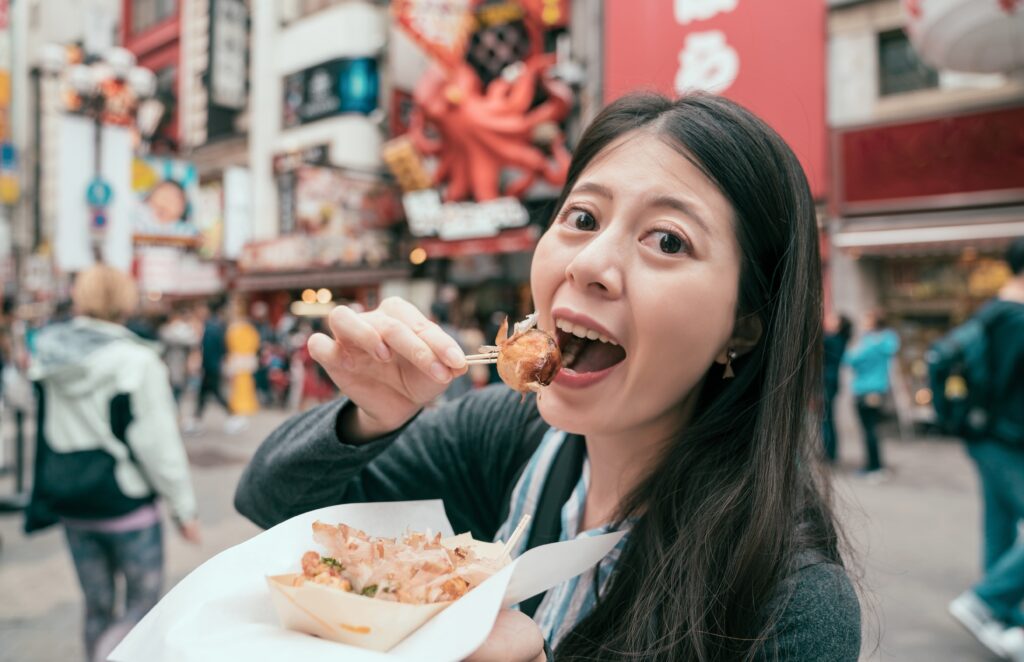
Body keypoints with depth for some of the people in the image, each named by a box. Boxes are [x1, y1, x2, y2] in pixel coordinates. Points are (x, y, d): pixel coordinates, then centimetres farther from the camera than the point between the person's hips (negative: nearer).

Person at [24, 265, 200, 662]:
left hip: (70, 502, 6)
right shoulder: (136, 359, -17)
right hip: (125, 500, -5)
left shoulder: (46, 355, 0)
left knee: (97, 605, 18)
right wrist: (184, 508, -7)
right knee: (143, 603, 10)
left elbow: (43, 431, 11)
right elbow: (159, 443, -15)